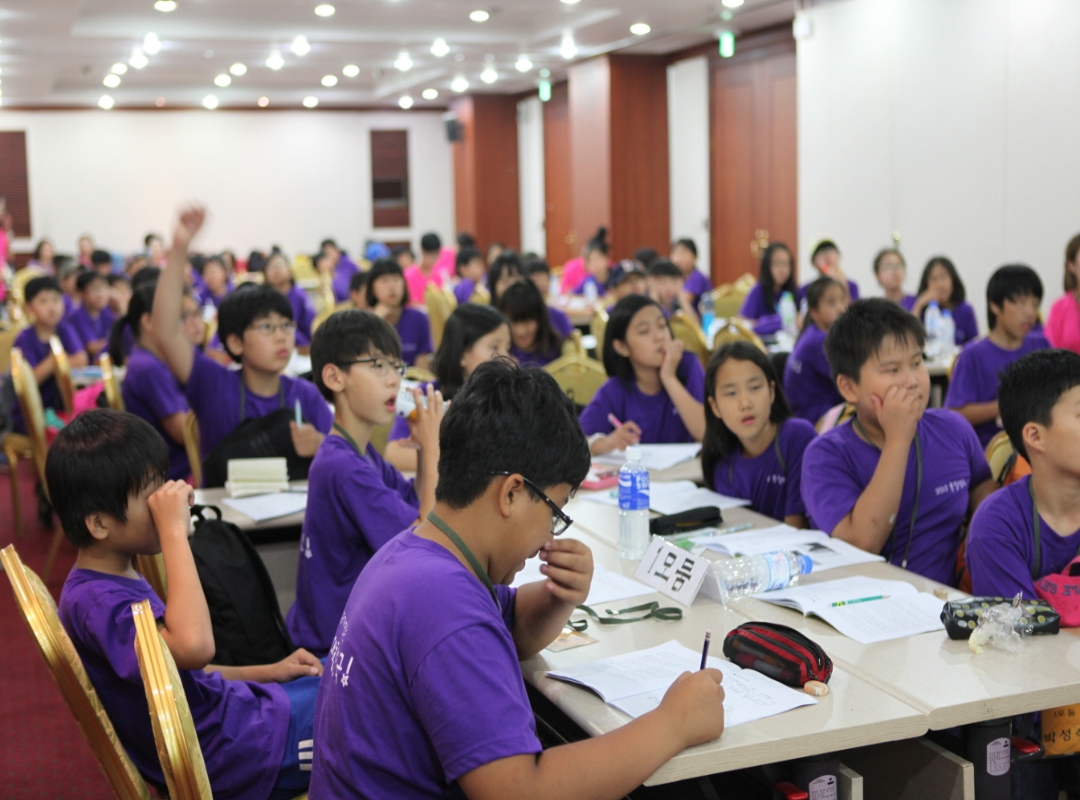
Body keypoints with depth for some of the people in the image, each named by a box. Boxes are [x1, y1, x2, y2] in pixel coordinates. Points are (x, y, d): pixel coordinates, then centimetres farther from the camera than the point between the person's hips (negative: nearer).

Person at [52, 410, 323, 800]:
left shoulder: (117, 579, 5)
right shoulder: (97, 602, -26)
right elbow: (193, 645, -45)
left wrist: (266, 672, 7)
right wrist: (175, 531, -37)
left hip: (218, 712, 10)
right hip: (226, 753, -10)